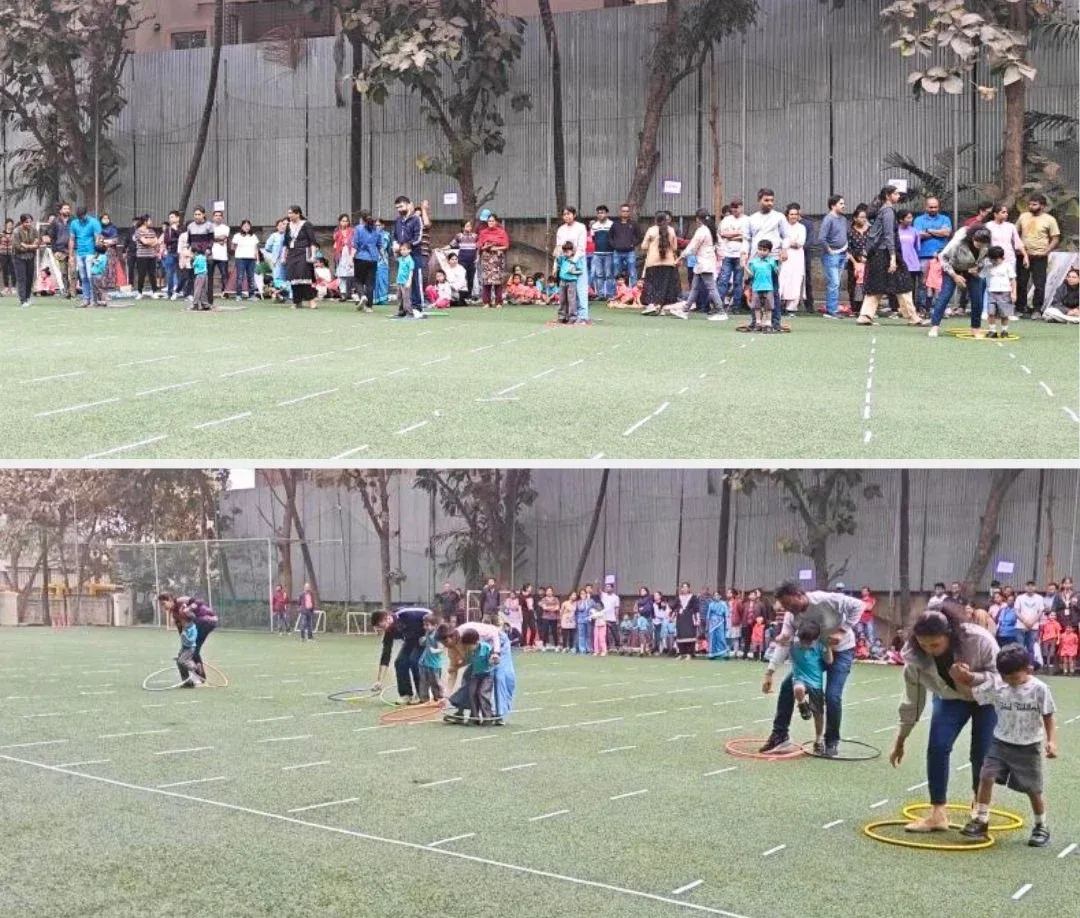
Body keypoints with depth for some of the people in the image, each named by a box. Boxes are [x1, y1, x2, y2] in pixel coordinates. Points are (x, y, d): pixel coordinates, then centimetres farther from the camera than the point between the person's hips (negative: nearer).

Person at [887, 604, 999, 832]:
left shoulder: (978, 640, -38)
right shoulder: (915, 655, -27)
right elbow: (913, 697, -13)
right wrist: (900, 740, -8)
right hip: (950, 698, 3)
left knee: (981, 754, -6)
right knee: (936, 747, -12)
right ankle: (937, 813, -2)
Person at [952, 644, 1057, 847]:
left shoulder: (1039, 689, -12)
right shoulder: (996, 685, -8)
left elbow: (1048, 717, -6)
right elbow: (973, 691, -8)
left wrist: (1052, 741, -17)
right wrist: (963, 675, -27)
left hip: (1028, 747, -2)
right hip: (1001, 742, 2)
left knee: (1033, 790, 7)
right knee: (986, 776, -14)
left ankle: (1041, 828, 27)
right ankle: (980, 822, -7)